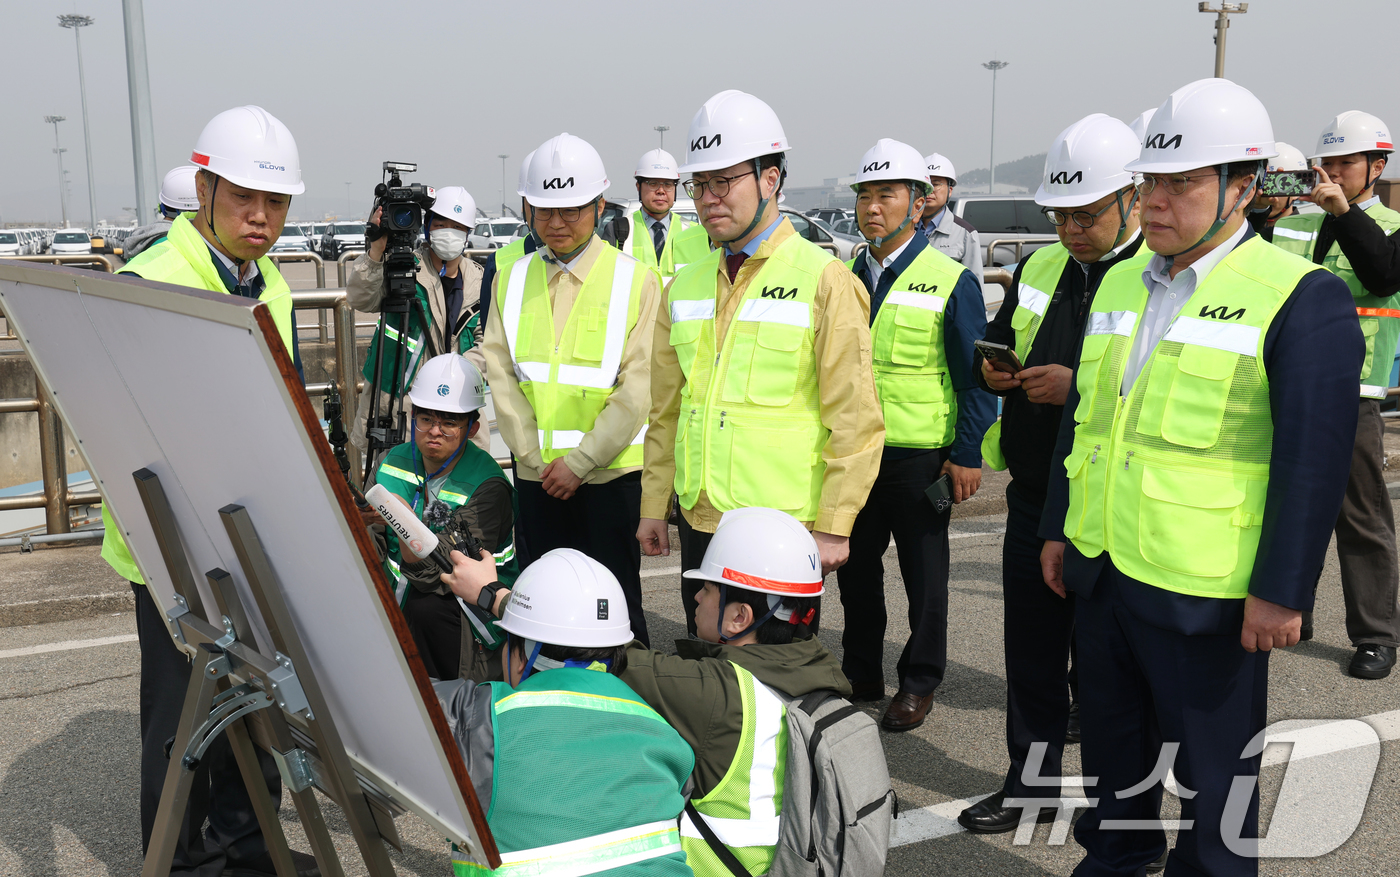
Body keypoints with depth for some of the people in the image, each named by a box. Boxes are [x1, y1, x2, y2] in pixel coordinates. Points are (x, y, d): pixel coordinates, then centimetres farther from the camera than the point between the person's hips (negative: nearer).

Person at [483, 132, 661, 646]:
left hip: (610, 471, -3)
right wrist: (535, 458, -4)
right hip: (537, 474, 4)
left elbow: (638, 387, -9)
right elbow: (502, 376, 5)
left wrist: (580, 461, -13)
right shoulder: (511, 280, 9)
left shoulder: (636, 281, -3)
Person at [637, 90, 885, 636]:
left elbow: (854, 420, -10)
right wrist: (654, 506, 13)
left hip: (784, 530, -5)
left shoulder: (824, 281, -8)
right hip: (700, 524, 6)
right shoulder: (686, 286, 10)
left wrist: (833, 527, -12)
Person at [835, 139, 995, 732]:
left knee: (923, 571, 8)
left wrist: (969, 454, -12)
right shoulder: (847, 278, 7)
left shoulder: (952, 282, -8)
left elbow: (974, 375, -8)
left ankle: (918, 683, 24)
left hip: (919, 454, -5)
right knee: (855, 566, 13)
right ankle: (860, 675, 29)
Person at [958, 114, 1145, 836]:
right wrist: (992, 370, -1)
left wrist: (1079, 385, -25)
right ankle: (1029, 783, 30)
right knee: (1030, 648, 14)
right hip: (1033, 493, 6)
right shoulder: (1039, 270, 10)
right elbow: (995, 344, 21)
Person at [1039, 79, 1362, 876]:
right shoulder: (1120, 282, 9)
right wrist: (1059, 529, 15)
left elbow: (1314, 461, -14)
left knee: (1211, 775, 11)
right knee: (1111, 750, 22)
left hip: (1205, 594, -6)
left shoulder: (1302, 299, -12)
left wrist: (1280, 591, -15)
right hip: (1101, 572, 7)